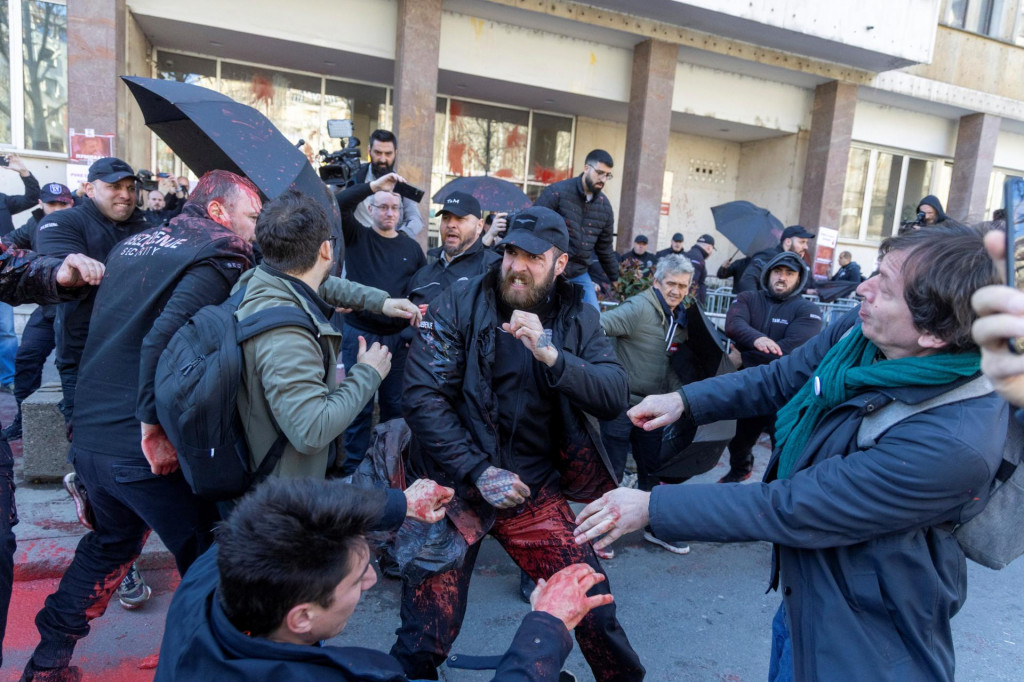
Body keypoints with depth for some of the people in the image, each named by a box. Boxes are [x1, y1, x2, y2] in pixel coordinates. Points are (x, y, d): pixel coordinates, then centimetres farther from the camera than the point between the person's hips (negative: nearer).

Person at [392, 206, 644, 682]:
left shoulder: (577, 317, 2)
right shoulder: (458, 304, -7)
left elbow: (614, 397, -10)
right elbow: (422, 397, -13)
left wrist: (551, 355, -26)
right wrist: (480, 470, -17)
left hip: (536, 492, 2)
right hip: (454, 487, -2)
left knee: (596, 613, 6)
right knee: (424, 641, 3)